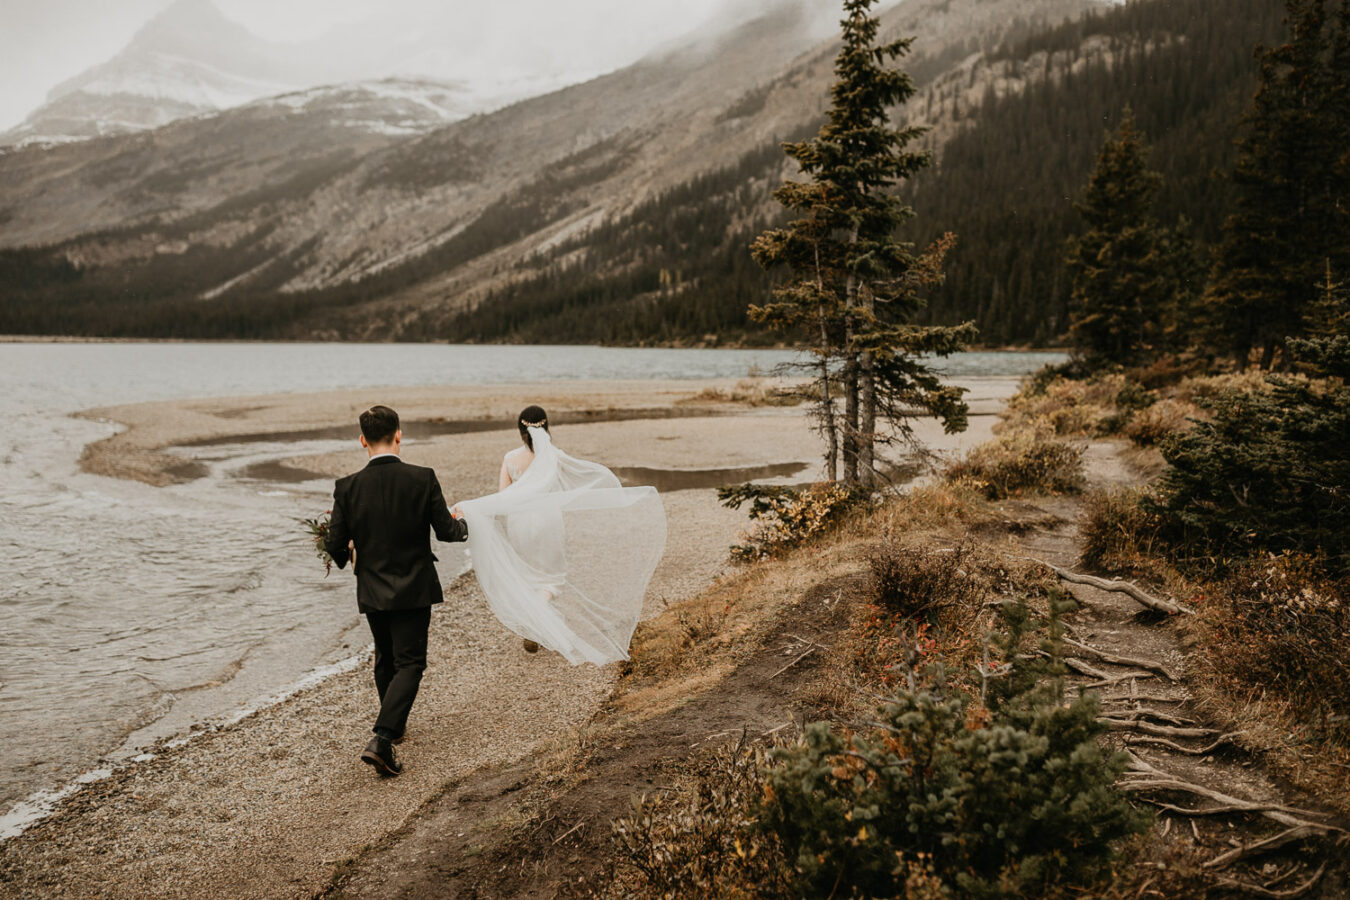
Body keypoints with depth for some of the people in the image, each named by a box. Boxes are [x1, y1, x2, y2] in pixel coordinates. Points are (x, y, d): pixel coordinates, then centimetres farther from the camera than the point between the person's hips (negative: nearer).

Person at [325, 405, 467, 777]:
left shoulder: (348, 487, -9)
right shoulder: (422, 479, -14)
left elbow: (335, 546, -6)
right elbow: (447, 531, -10)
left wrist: (347, 553, 18)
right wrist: (463, 525, 13)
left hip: (372, 590, 3)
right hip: (414, 589, -3)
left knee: (385, 659, 22)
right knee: (409, 663, 3)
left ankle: (394, 724, 40)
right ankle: (381, 740, -11)